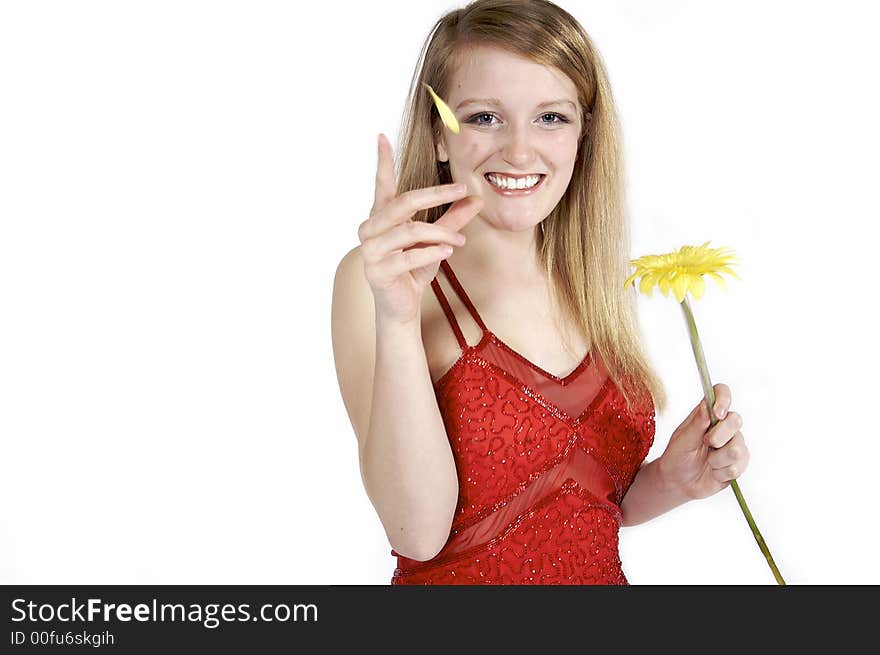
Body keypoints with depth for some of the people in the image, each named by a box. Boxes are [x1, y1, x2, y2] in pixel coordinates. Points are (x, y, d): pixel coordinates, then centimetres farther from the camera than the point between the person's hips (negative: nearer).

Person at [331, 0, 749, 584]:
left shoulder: (604, 285, -4)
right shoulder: (377, 279, -17)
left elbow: (596, 504, 6)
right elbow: (419, 533, -25)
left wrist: (673, 479, -13)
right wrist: (396, 320, -34)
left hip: (603, 574, 4)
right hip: (455, 579, -4)